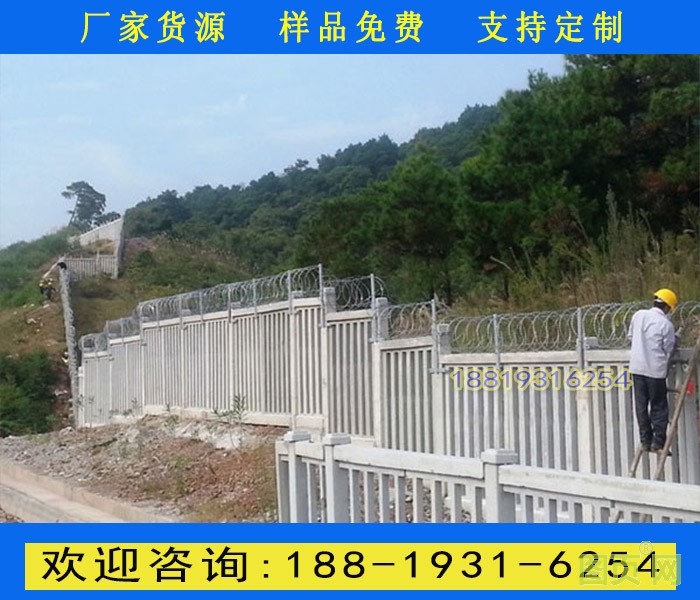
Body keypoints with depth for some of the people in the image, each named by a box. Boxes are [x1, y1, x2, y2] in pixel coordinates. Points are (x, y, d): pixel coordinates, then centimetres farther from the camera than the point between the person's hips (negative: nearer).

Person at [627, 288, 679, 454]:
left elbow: (630, 336, 12)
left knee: (641, 405, 11)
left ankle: (645, 440, 14)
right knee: (659, 407, 6)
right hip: (655, 370, -4)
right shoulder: (666, 324, -12)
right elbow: (668, 350, -5)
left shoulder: (638, 315, 0)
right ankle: (658, 442, 5)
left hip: (637, 367, 4)